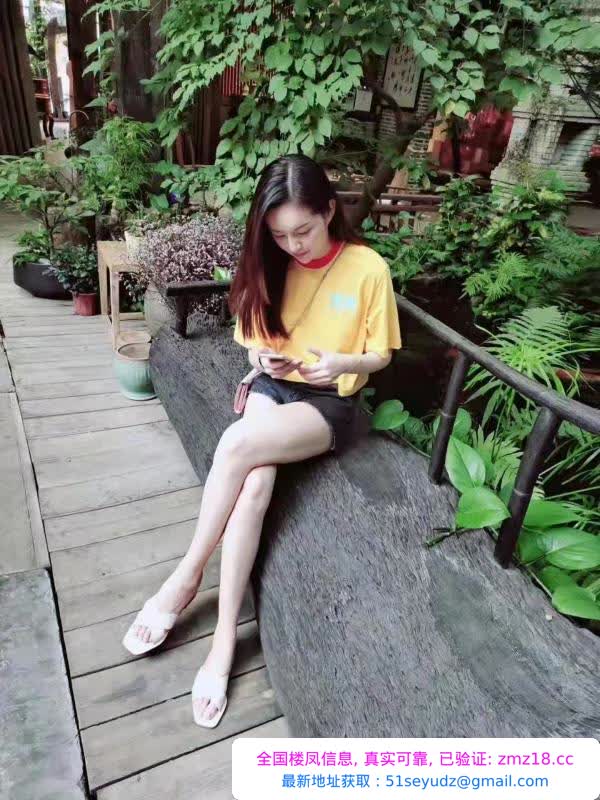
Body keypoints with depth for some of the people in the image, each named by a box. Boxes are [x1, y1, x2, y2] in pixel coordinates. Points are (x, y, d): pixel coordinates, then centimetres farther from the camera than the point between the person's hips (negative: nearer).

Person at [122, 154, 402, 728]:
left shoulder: (368, 269, -8)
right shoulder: (271, 264, 3)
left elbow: (380, 354, -2)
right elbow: (254, 336, 13)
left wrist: (341, 363, -23)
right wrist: (260, 356, -11)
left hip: (329, 403, -3)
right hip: (273, 386, 4)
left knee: (236, 446, -31)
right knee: (253, 484, -27)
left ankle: (187, 574, -11)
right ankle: (226, 638, -16)